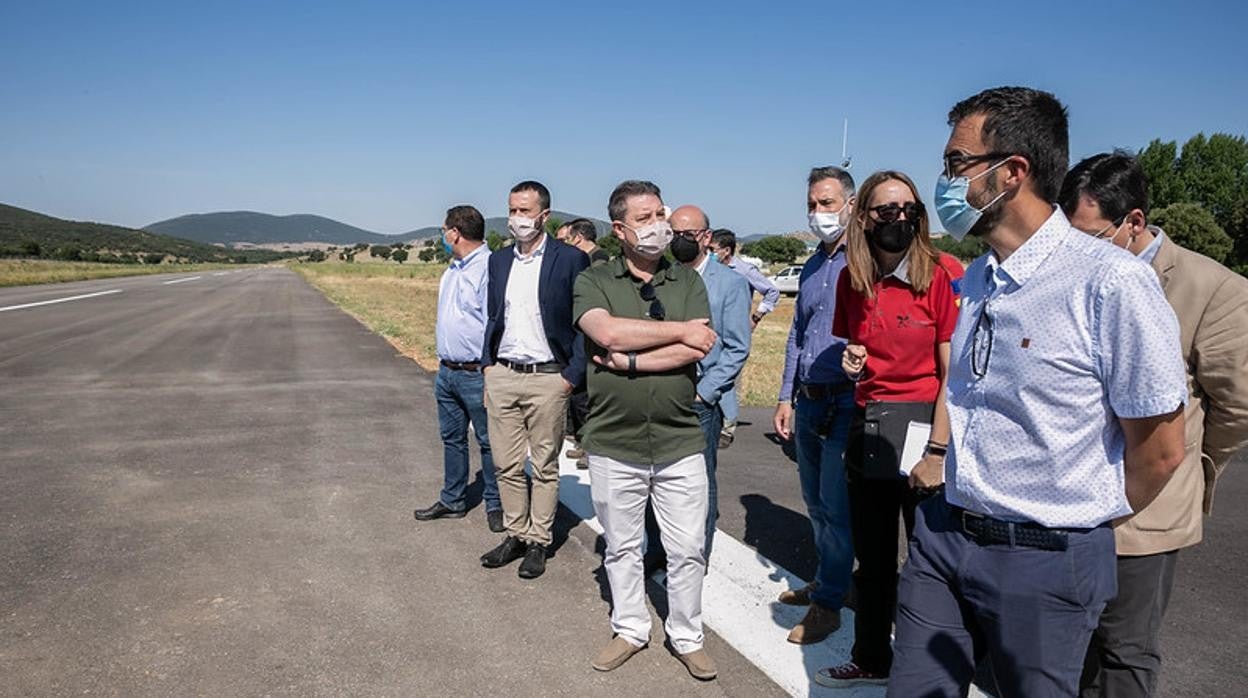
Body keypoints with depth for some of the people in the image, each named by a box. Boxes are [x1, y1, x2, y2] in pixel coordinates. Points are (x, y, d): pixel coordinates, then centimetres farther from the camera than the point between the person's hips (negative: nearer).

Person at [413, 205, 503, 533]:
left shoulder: (490, 267, -17)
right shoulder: (452, 270, 13)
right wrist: (443, 361, 19)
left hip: (476, 374, -9)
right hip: (447, 371, 9)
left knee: (488, 441, 4)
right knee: (451, 438, 17)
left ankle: (495, 505, 17)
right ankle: (452, 501, 30)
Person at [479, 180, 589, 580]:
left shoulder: (570, 259, -6)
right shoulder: (498, 261, 11)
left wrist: (573, 375, -11)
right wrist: (488, 365, 9)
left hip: (548, 379, -5)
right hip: (502, 377, 5)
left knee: (544, 467, 6)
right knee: (506, 465, 10)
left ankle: (538, 542, 18)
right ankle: (516, 535, 25)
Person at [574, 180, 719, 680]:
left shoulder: (687, 281, 3)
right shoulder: (593, 281, -1)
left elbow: (696, 351, -11)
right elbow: (607, 332, -21)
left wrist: (627, 361, -15)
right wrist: (680, 329, -15)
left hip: (680, 443, 1)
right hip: (613, 445, 0)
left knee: (687, 550, 9)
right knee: (621, 548, 15)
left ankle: (687, 636, 29)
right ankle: (630, 629, 35)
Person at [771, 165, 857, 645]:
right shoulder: (812, 267, 14)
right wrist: (787, 397, 14)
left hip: (846, 402, -8)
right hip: (808, 401, 8)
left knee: (835, 506, 1)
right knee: (816, 502, 17)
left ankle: (828, 603, 13)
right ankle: (827, 581, 34)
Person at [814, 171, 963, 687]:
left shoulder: (944, 274, -12)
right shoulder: (852, 280, 4)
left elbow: (953, 374, -14)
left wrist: (937, 452, -18)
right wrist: (852, 364, -4)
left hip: (924, 426, -5)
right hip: (866, 426, 6)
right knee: (872, 558, 18)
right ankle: (871, 660, 37)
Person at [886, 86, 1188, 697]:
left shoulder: (1111, 281, -17)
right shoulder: (977, 279, 7)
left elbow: (1160, 450, -11)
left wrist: (1085, 525, 2)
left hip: (1044, 561, -6)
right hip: (943, 535, 6)